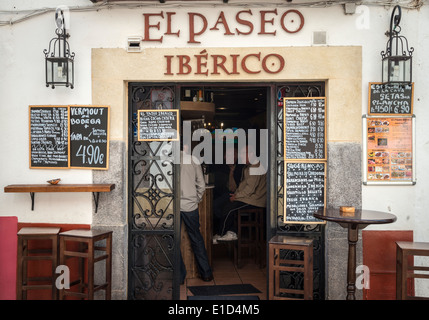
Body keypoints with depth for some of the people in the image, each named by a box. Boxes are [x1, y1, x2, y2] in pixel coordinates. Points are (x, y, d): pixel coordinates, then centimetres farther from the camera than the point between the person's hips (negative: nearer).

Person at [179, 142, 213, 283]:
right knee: (196, 239, 14)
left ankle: (179, 276, 13)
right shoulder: (194, 160, 0)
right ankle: (206, 273, 22)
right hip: (190, 205, 2)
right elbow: (201, 185, 3)